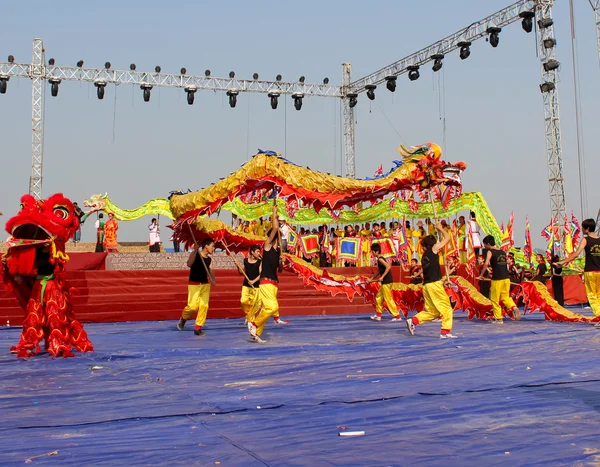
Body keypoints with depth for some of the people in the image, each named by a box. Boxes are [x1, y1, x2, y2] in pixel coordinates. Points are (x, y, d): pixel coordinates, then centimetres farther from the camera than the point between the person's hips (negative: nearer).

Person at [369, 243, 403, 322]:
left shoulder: (380, 259, -14)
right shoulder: (379, 259, 16)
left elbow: (388, 267, -27)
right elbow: (379, 271, 28)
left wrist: (382, 277, -26)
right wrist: (372, 279, 30)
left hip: (387, 282, -10)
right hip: (385, 282, 10)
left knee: (388, 299, -7)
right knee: (378, 297, 17)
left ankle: (397, 317, -5)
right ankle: (378, 315, 25)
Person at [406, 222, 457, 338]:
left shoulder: (424, 257, 18)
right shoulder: (434, 248, 1)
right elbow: (447, 238, 9)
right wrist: (440, 229, 25)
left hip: (426, 285, 7)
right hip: (435, 284, -7)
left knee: (432, 311, 13)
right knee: (447, 308, 1)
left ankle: (413, 321, 4)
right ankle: (445, 332, -3)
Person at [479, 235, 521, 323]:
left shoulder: (490, 252, -6)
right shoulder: (503, 252, 13)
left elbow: (486, 264, -20)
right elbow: (508, 262, 22)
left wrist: (481, 275, -10)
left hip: (497, 279, -6)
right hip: (506, 278, 6)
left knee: (494, 299, 7)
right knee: (505, 297, 17)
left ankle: (498, 318, 9)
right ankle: (514, 307, -9)